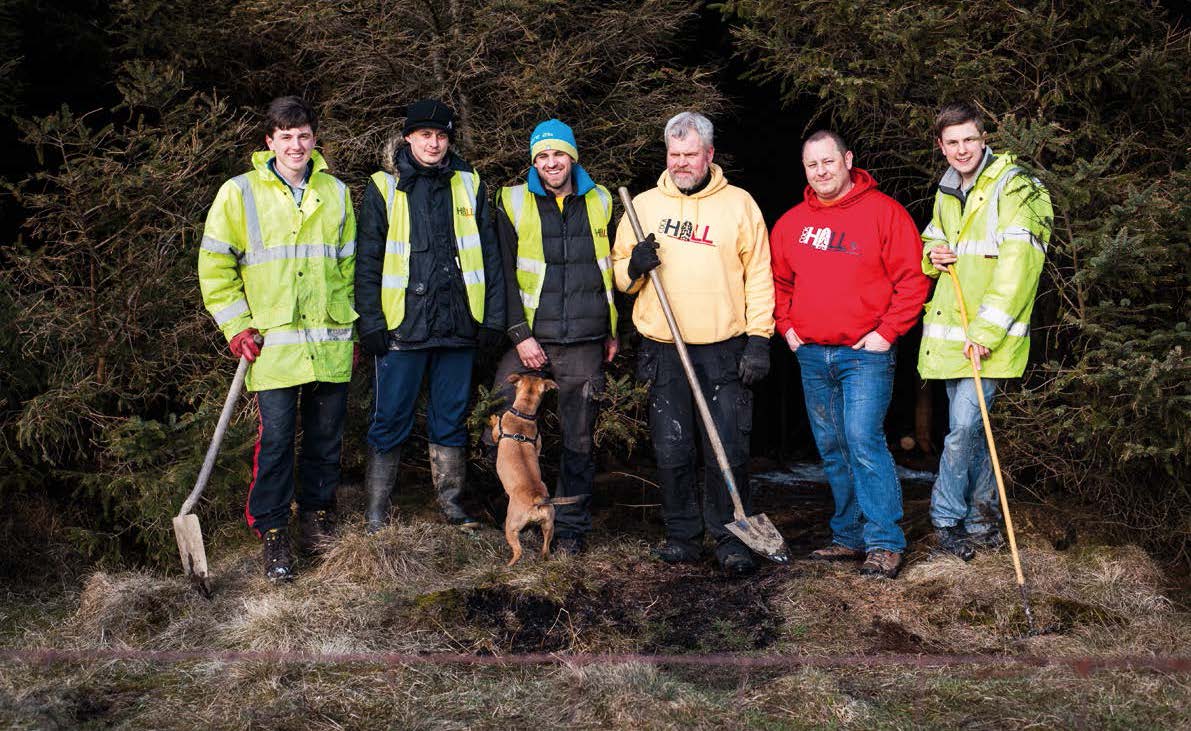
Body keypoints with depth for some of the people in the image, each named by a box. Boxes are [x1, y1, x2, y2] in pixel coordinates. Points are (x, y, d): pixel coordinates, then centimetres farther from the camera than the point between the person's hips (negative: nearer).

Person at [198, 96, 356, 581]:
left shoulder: (335, 193, 10)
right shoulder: (240, 193, 0)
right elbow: (215, 266, 1)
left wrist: (349, 324, 14)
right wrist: (237, 327, -5)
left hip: (330, 341, 3)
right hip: (273, 342, -3)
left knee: (326, 435, 9)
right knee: (276, 439, -5)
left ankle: (317, 510, 28)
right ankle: (273, 532, 7)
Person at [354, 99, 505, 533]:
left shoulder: (469, 185, 11)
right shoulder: (384, 188, 3)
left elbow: (488, 252, 11)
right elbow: (368, 261, 2)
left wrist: (493, 314, 4)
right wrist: (370, 320, -6)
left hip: (459, 325, 3)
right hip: (403, 325, -2)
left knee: (451, 419, 10)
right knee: (391, 421, 1)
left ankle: (451, 503, 21)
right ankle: (376, 512, 9)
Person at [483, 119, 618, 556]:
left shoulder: (599, 202, 10)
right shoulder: (514, 204, 3)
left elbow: (610, 270, 17)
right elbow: (505, 274, 0)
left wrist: (612, 331, 15)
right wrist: (520, 335, -8)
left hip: (584, 343, 1)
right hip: (529, 339, -1)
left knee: (578, 439, 5)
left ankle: (571, 527, 16)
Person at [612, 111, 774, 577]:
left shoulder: (738, 204, 4)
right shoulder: (644, 205, 10)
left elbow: (758, 276, 3)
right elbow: (619, 275, 15)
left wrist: (758, 339, -5)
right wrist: (634, 267, -9)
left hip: (725, 350, -2)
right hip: (664, 352, 2)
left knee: (728, 449, -2)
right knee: (671, 450, 6)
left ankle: (730, 538, 8)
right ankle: (682, 535, 19)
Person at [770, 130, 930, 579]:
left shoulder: (882, 211, -6)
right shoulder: (791, 223, 10)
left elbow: (912, 278, -7)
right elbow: (778, 281, 23)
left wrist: (887, 332, -12)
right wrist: (786, 327, 10)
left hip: (865, 353, -6)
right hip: (811, 355, 6)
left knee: (864, 442, -15)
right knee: (832, 450, 10)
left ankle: (885, 543, -10)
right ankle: (849, 537, 19)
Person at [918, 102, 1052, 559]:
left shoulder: (1013, 188, -11)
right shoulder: (947, 192, 14)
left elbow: (1016, 265, -18)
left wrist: (987, 331, -23)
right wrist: (932, 255, 3)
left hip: (990, 336, -7)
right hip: (950, 329, 7)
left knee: (964, 427, -12)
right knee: (968, 428, 13)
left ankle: (946, 519, 3)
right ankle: (983, 520, 25)